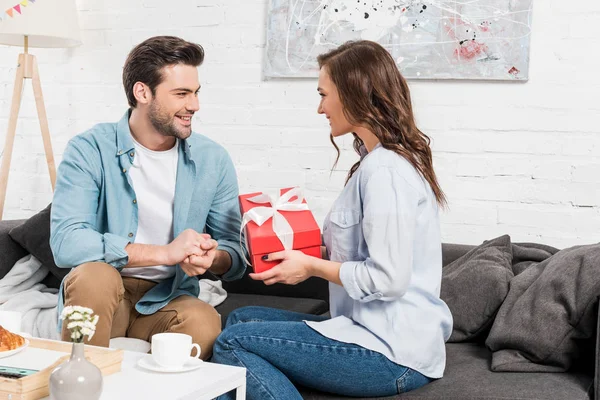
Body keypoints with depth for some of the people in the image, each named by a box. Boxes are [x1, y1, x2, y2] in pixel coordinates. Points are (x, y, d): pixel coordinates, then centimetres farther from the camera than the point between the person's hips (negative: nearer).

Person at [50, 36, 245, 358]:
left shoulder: (213, 160, 0)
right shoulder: (89, 150, -10)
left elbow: (234, 254, 3)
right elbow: (65, 242, -23)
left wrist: (214, 258, -23)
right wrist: (165, 252, -29)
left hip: (168, 300, 1)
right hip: (100, 297, 0)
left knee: (204, 323, -31)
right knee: (94, 275, -34)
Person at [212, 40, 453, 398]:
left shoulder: (383, 170, -19)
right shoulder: (393, 160, 13)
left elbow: (389, 279, -23)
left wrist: (312, 267, -10)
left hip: (394, 355, -10)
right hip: (381, 330, 10)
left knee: (232, 344, -9)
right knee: (242, 318, 12)